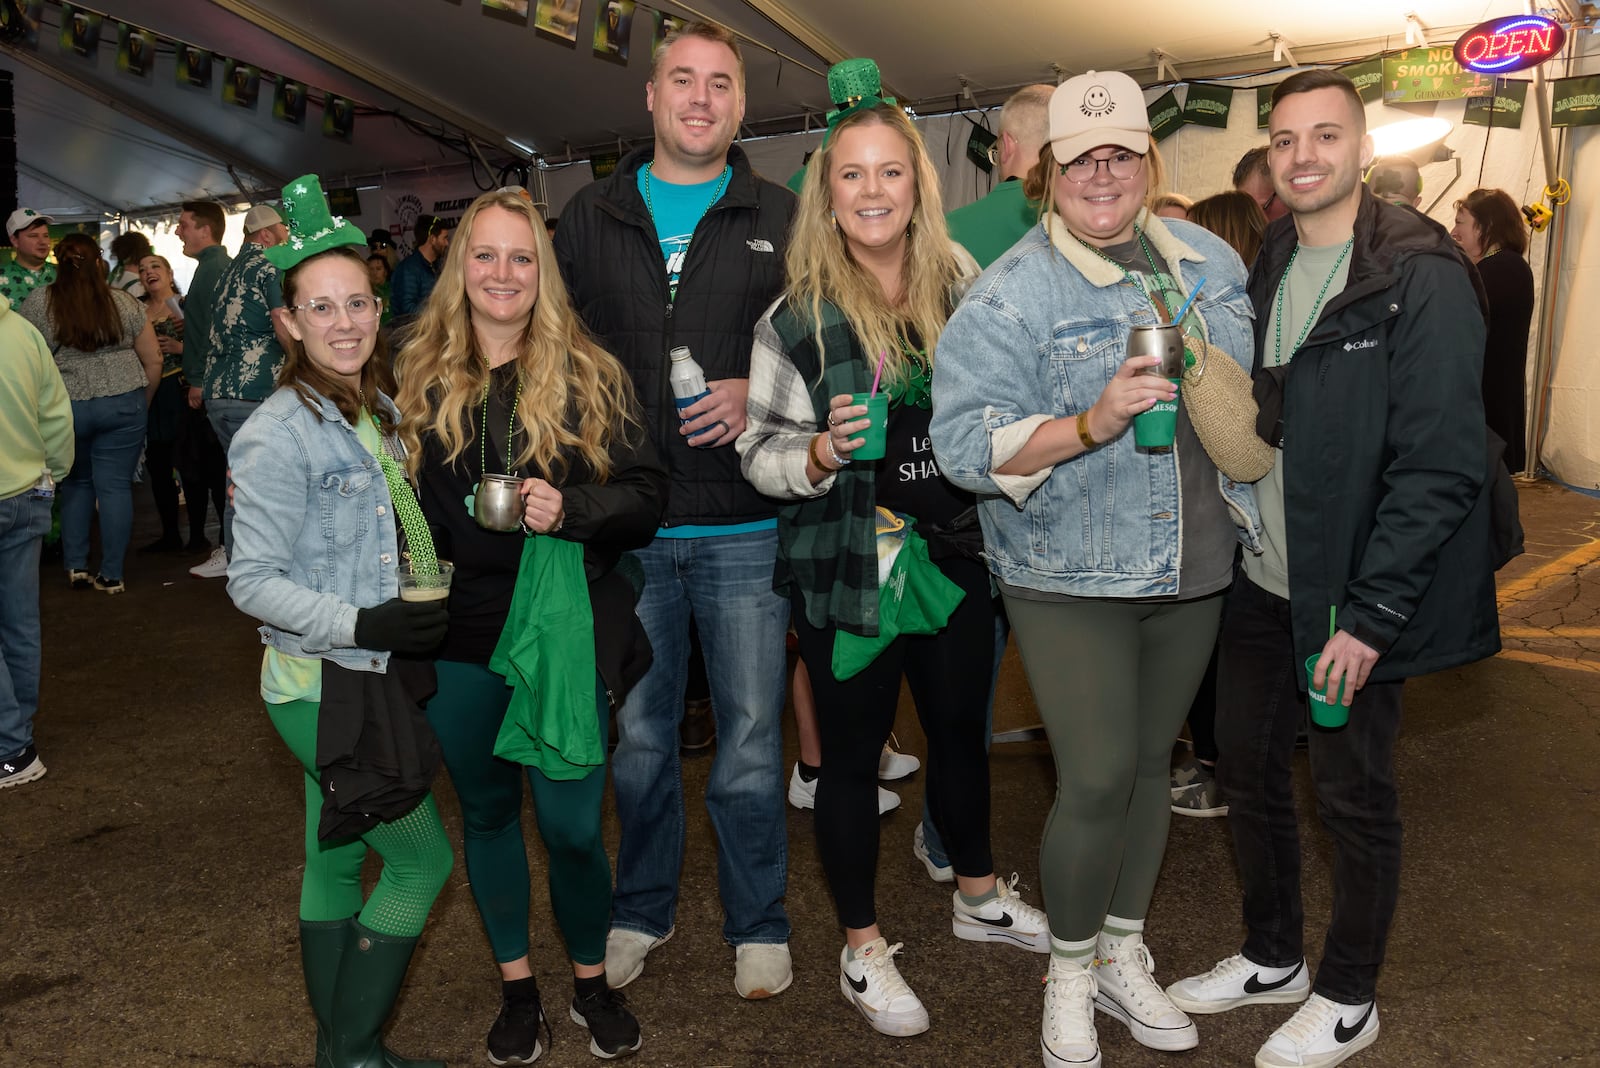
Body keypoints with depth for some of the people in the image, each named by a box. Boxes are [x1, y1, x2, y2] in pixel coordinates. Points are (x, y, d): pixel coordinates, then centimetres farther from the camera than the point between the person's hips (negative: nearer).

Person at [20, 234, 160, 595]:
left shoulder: (37, 303, 1)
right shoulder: (124, 302, 3)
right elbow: (153, 361, 5)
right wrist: (140, 405, 17)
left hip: (63, 408, 1)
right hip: (123, 404, 0)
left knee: (75, 483, 20)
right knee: (115, 486, 4)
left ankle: (76, 566, 18)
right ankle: (112, 575, 6)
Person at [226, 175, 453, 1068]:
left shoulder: (383, 411, 8)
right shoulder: (279, 434, -17)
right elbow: (253, 581, -17)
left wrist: (425, 610, 8)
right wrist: (362, 625, -24)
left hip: (370, 674, 8)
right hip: (322, 684, -8)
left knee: (337, 861, 17)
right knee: (423, 861, -1)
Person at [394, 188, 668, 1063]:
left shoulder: (590, 376, -2)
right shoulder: (420, 380, 4)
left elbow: (648, 495, -4)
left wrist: (568, 508, -20)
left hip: (567, 629, -2)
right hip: (460, 636, 3)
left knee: (571, 827, 0)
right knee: (488, 812, 16)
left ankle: (592, 980, 28)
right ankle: (516, 985, 36)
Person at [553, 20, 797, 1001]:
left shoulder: (782, 220, 5)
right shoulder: (589, 219, 10)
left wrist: (760, 392, -14)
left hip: (746, 525, -1)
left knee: (750, 739, 6)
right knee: (637, 734, 14)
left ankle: (759, 924, 25)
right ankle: (643, 909, 34)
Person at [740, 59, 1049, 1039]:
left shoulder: (963, 287, 4)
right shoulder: (797, 316, -7)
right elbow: (759, 451, -6)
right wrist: (821, 452, -23)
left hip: (953, 556, 4)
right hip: (848, 571, -4)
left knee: (962, 732, 19)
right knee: (853, 757, 8)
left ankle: (979, 895, 44)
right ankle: (863, 949, 27)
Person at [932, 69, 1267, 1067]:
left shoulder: (1211, 262, 8)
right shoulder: (1012, 292, -12)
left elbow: (1247, 392, 20)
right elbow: (967, 442, -19)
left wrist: (1251, 500, 13)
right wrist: (1093, 423, -30)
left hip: (1193, 568, 6)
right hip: (1071, 579, -5)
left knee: (1150, 762, 16)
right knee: (1097, 781, -4)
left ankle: (1124, 956, 36)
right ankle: (1069, 977, 23)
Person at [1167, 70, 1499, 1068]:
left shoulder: (1421, 277, -13)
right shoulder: (1268, 268, 9)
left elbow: (1442, 466, -17)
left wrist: (1369, 614, -19)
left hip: (1354, 595, -6)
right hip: (1264, 579, 7)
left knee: (1353, 794, 8)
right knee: (1247, 766, 16)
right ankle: (1273, 957, 38)